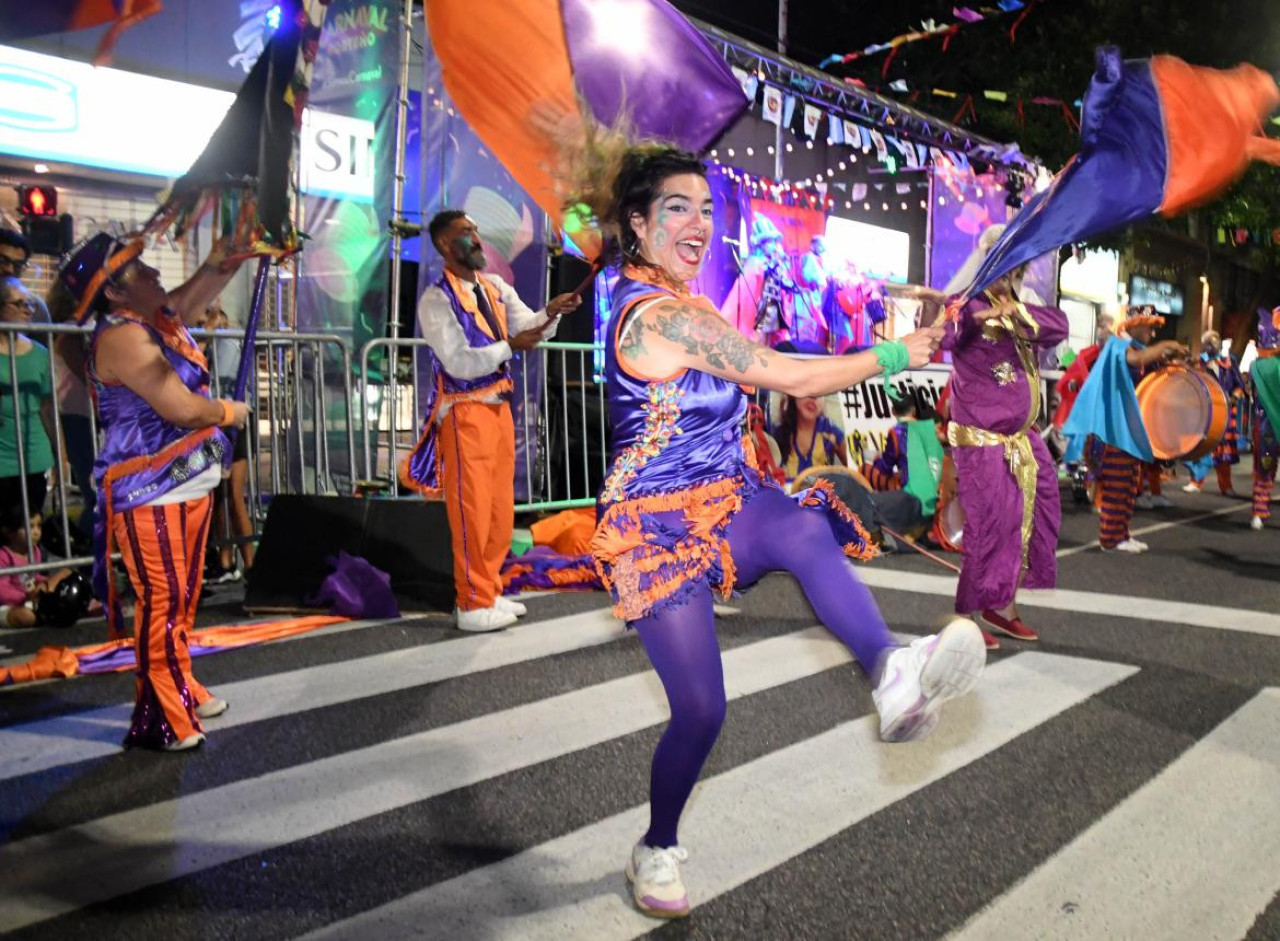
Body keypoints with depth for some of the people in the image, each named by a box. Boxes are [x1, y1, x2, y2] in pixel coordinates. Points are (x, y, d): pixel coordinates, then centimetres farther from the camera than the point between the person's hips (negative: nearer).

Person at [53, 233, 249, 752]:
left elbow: (208, 280, 14)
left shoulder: (160, 319, 10)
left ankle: (182, 692, 30)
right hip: (148, 493, -9)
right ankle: (159, 719, 2)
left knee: (184, 597, 17)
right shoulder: (122, 336, -18)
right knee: (162, 601, -6)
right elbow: (180, 407, -23)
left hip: (189, 484, 10)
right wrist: (229, 411, -5)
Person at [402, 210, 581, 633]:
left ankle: (489, 592, 26)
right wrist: (508, 347, -23)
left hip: (499, 406, 8)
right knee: (471, 509, -3)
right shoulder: (436, 299, -12)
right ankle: (472, 605, 7)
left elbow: (527, 327, 0)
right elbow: (457, 362, -20)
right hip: (465, 413, -8)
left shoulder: (495, 286, 10)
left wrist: (550, 313, -18)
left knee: (499, 507, 13)